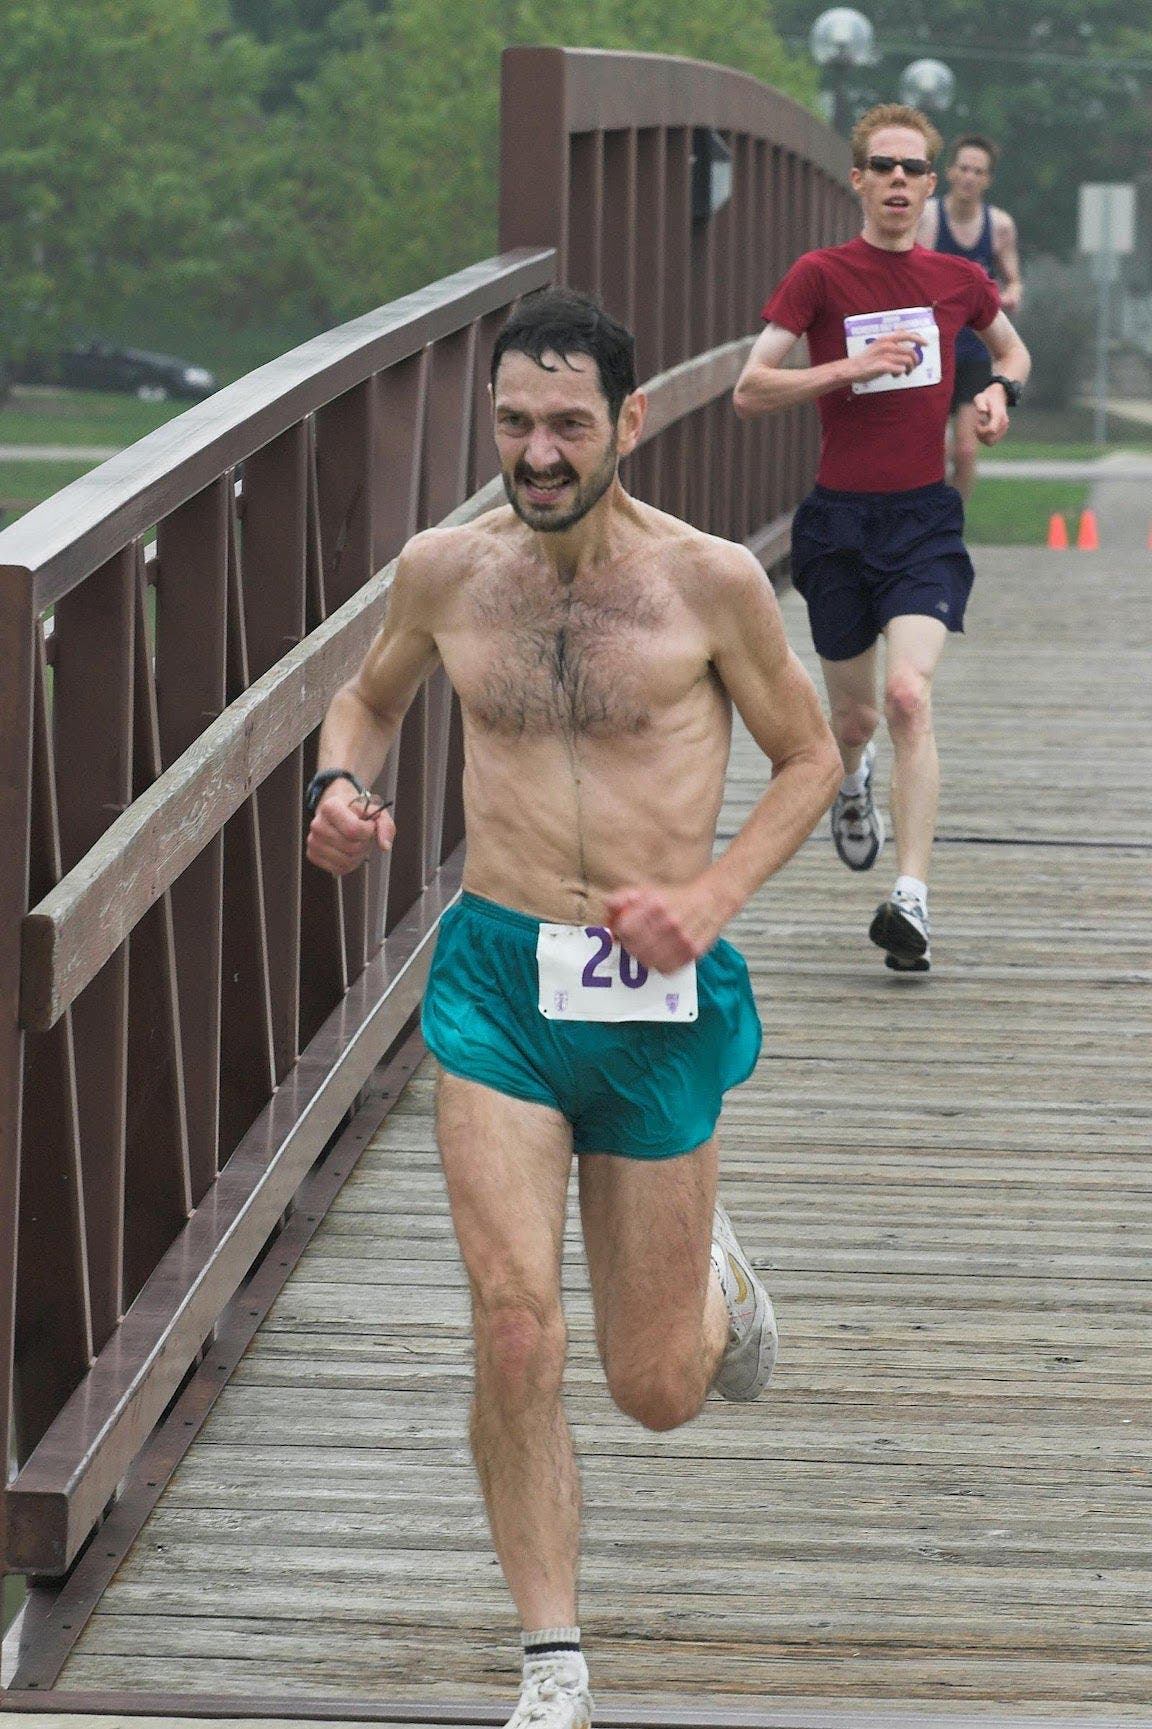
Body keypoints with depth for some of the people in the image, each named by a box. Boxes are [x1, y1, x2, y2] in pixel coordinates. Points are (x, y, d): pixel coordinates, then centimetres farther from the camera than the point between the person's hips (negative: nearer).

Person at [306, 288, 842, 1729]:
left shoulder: (709, 583, -6)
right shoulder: (445, 570, 1)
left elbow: (809, 758, 6)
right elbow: (370, 697, 20)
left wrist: (713, 894, -10)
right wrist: (340, 788, -2)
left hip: (660, 994, -1)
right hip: (497, 975, 1)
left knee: (657, 1391, 8)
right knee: (514, 1334, -15)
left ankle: (714, 1276, 46)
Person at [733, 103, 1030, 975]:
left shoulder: (959, 280, 4)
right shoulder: (821, 275, -4)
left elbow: (1013, 349, 24)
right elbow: (750, 391, -8)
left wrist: (1001, 391, 2)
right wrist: (852, 366, -18)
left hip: (925, 518, 0)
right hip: (841, 518, 0)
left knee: (910, 694, -19)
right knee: (856, 714, 11)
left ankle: (912, 898, -22)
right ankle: (851, 783, 50)